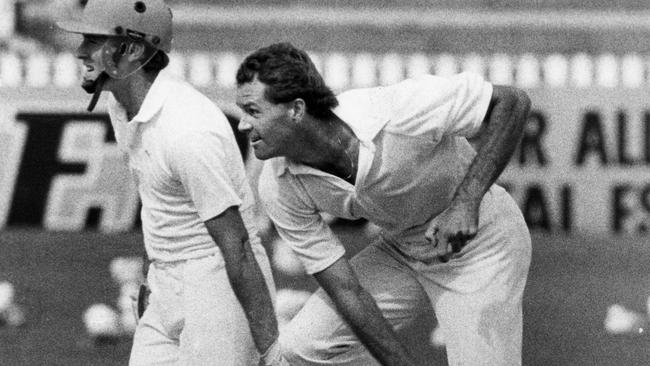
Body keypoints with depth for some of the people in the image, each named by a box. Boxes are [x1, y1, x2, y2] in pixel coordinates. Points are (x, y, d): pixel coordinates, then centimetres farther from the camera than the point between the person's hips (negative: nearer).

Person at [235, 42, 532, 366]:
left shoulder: (398, 112, -33)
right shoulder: (279, 187, -18)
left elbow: (512, 103, -22)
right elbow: (344, 289, -13)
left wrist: (466, 203, -31)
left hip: (480, 239, -4)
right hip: (400, 250, 5)